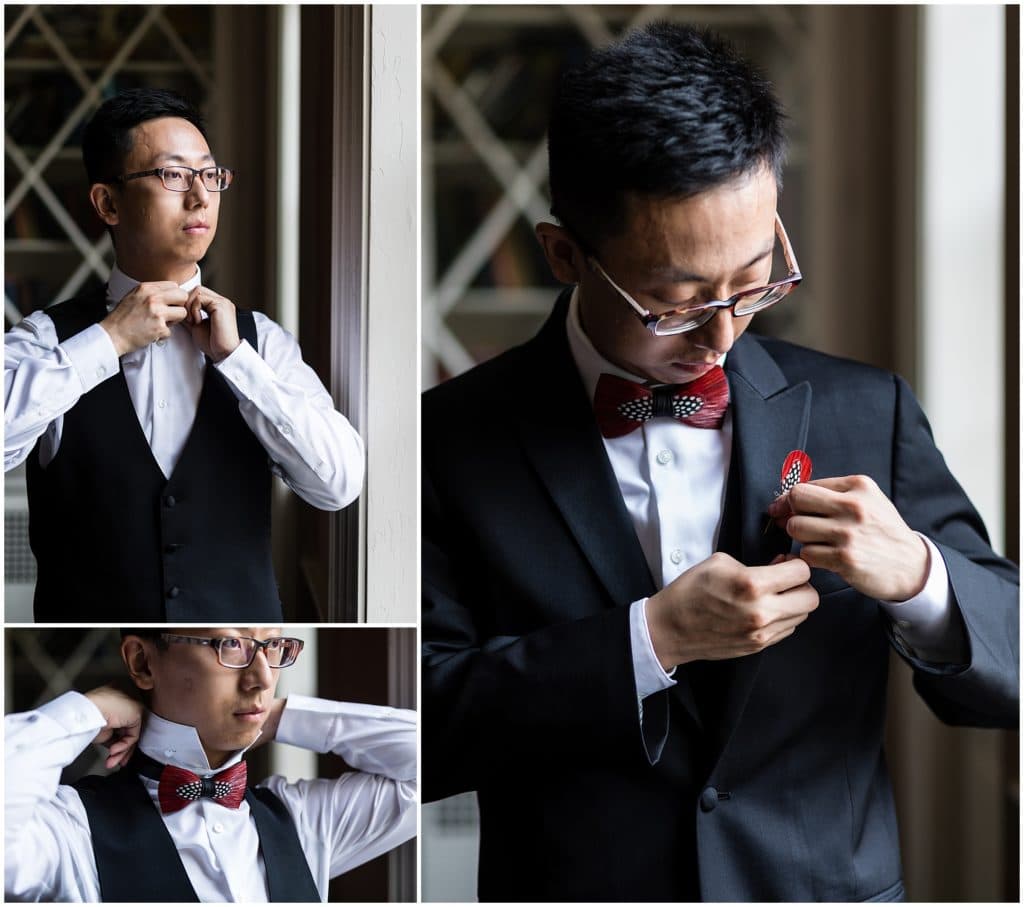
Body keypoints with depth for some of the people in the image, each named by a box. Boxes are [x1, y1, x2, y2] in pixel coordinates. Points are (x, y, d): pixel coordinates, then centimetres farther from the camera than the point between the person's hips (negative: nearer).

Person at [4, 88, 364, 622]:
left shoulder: (260, 339, 1)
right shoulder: (48, 338, -5)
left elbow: (339, 483, -9)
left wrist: (234, 356, -12)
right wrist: (110, 339, -18)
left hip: (239, 616, 2)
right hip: (90, 610, -2)